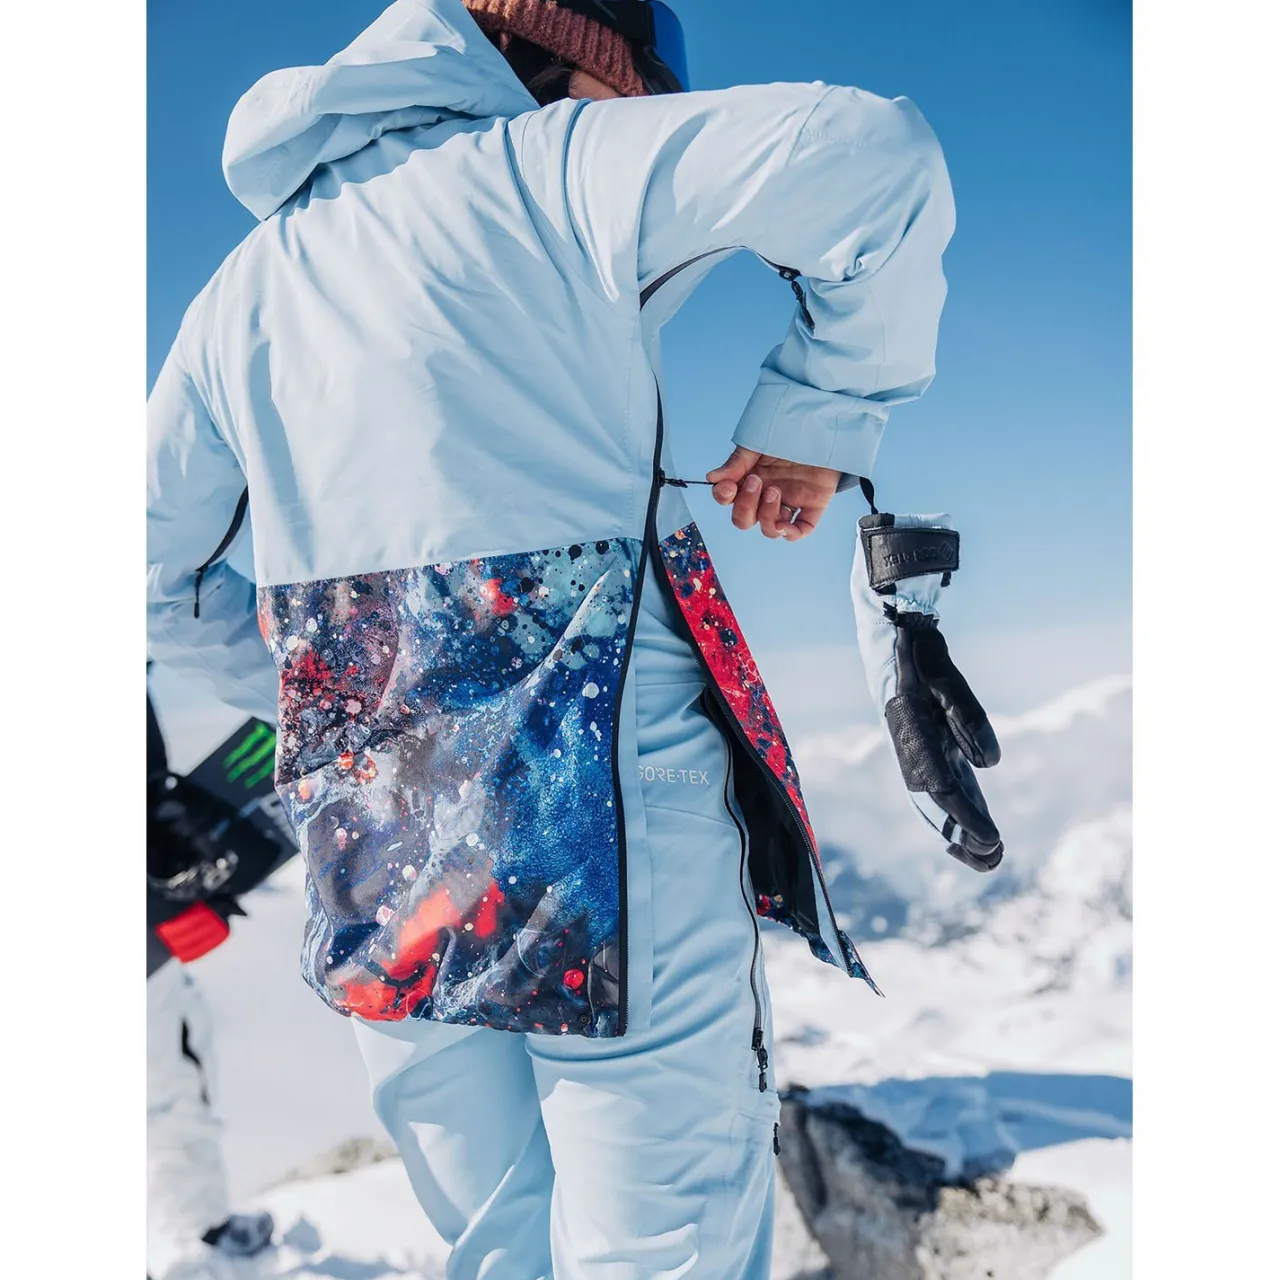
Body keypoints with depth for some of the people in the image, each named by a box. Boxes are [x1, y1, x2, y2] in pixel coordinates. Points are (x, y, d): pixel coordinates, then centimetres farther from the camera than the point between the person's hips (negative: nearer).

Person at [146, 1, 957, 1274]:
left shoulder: (244, 284, 16)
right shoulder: (546, 163, -1)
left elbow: (151, 570, 19)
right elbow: (880, 160, -11)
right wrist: (812, 424, -1)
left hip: (378, 877, 7)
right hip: (605, 820, -6)